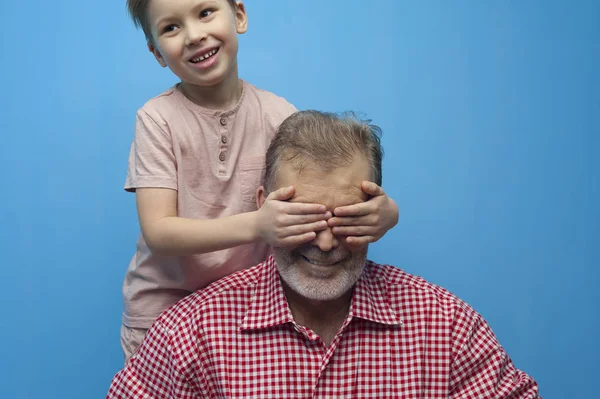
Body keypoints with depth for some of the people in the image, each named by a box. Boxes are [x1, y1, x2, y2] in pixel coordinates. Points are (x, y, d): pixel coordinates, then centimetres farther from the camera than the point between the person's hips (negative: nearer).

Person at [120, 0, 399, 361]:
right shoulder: (158, 118, -13)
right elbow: (158, 231, -21)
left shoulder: (277, 114, -8)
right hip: (162, 313, -1)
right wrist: (255, 224, -38)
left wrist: (383, 212, -35)